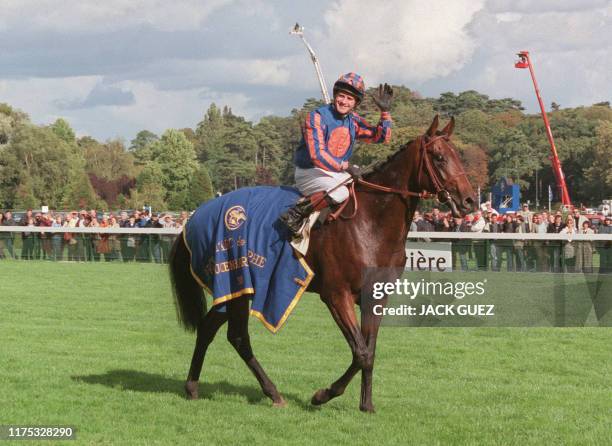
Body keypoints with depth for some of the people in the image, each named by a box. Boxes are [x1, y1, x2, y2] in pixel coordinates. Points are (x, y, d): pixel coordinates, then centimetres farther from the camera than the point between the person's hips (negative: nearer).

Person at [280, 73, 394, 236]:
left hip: (337, 172, 8)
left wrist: (385, 111, -2)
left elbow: (381, 137, 11)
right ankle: (295, 214, -26)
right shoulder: (317, 117, -15)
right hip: (309, 172, -8)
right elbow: (317, 155, -24)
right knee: (339, 192, -36)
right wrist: (345, 166, -25)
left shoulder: (353, 121, 7)